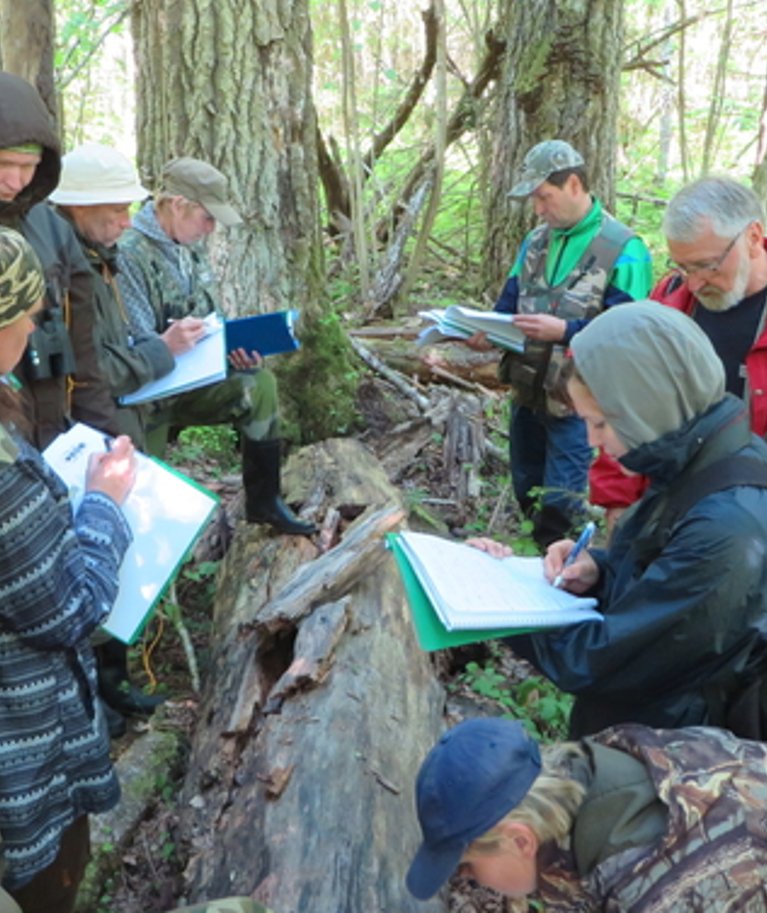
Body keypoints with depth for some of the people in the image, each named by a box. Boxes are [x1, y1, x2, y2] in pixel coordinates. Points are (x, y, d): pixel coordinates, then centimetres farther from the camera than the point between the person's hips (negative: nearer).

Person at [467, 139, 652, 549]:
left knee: (560, 508, 0)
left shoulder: (623, 250, -14)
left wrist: (563, 330, -28)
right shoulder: (536, 240, 9)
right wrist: (487, 332, -7)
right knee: (527, 492, 20)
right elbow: (509, 303, 14)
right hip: (527, 392, 7)